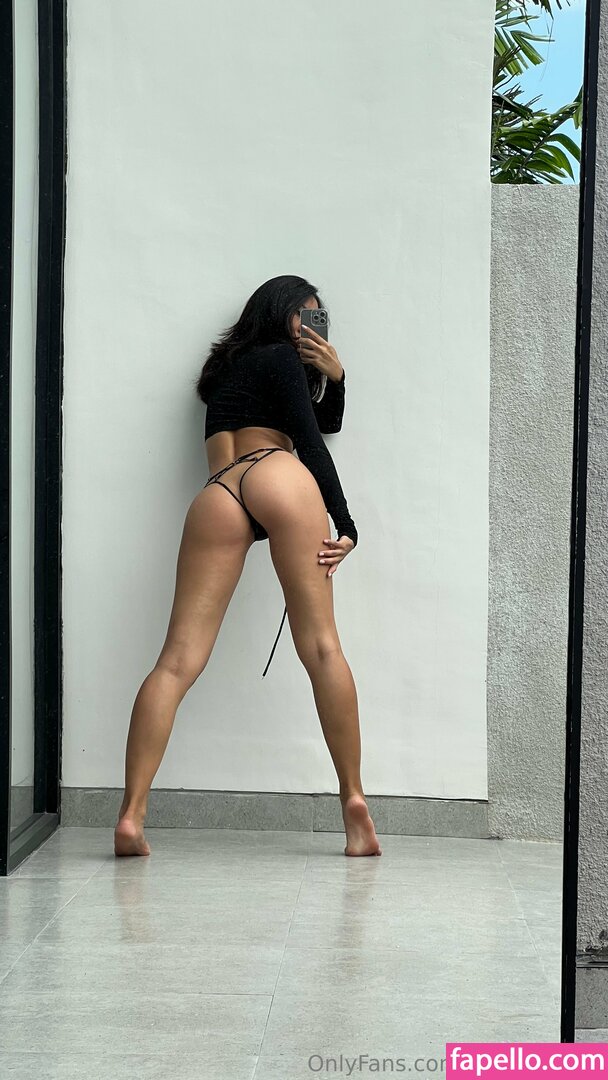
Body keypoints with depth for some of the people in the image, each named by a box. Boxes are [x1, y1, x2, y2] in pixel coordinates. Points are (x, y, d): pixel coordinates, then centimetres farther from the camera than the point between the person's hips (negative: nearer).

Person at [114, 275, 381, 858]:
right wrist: (345, 525, 3)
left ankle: (131, 814, -21)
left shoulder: (225, 368, 40)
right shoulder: (281, 357, 18)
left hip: (215, 498, 5)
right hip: (277, 480, -5)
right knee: (320, 645, -4)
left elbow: (326, 421, 45)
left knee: (177, 660, -8)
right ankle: (354, 803, -8)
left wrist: (334, 377, 29)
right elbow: (311, 444, 5)